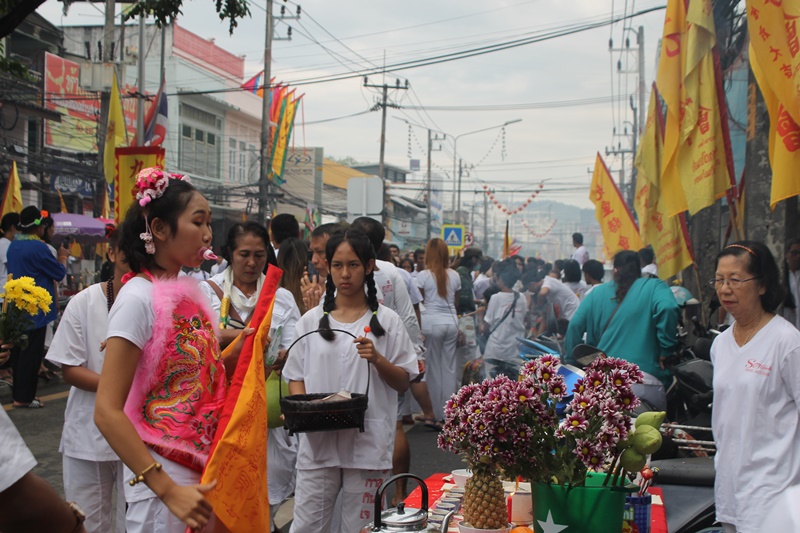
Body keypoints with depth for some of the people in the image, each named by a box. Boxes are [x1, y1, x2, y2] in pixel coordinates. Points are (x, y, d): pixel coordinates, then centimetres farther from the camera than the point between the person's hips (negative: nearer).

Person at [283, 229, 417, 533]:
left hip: (368, 442, -1)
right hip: (317, 441, 1)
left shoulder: (386, 321, 4)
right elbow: (295, 376, 11)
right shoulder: (312, 320, 10)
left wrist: (377, 359, -14)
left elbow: (402, 382, 4)